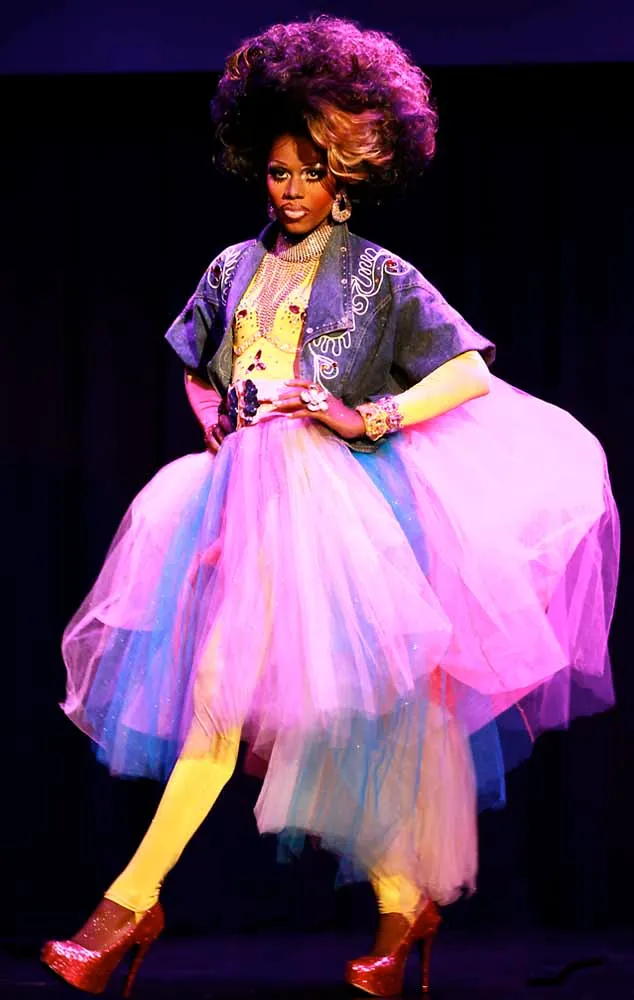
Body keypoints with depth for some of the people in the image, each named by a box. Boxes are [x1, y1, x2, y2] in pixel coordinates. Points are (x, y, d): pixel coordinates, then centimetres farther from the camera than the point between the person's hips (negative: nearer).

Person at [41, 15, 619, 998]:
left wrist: (368, 419, -12)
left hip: (331, 499, -5)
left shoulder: (380, 277, 2)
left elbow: (471, 374, -3)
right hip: (241, 490, 5)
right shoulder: (236, 267, 16)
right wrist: (212, 414, 12)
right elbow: (195, 365, 31)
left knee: (229, 690, -15)